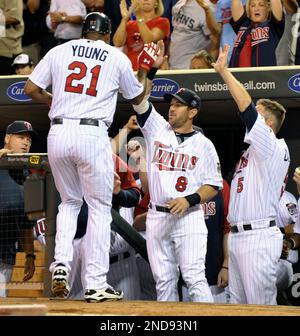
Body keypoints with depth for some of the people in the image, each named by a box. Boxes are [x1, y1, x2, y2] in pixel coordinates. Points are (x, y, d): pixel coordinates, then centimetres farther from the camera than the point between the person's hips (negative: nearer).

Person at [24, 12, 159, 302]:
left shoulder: (59, 51, 12)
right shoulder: (117, 58, 9)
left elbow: (31, 89, 8)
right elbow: (137, 98, 20)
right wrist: (143, 70, 36)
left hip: (58, 134, 3)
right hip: (92, 135, -3)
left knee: (69, 202, 21)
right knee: (99, 208, 5)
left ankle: (61, 262, 1)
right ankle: (96, 284, 1)